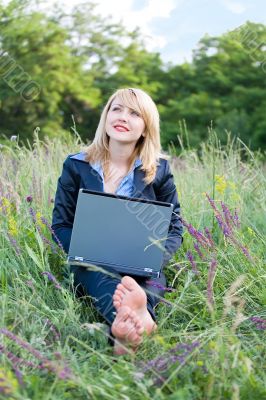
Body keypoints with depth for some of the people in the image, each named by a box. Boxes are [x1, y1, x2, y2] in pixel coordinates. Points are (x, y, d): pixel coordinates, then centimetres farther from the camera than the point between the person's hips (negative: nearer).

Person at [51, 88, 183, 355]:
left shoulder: (158, 170, 8)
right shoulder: (76, 166, 7)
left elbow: (174, 228, 7)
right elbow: (60, 225, 6)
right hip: (91, 267, -2)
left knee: (153, 281, -32)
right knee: (94, 268, -36)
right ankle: (134, 320, -66)